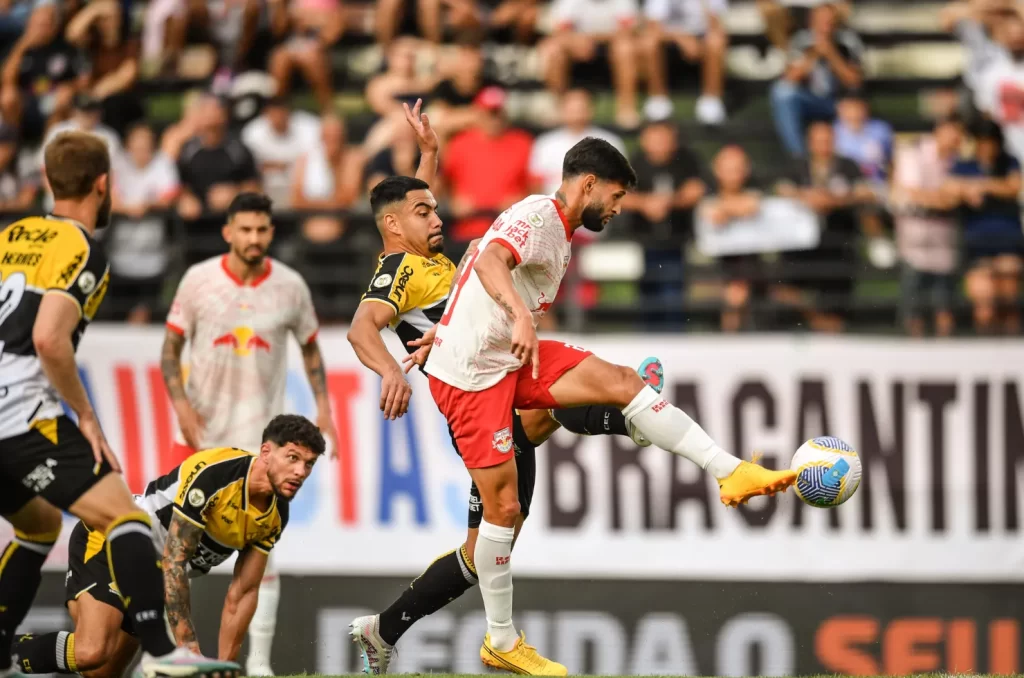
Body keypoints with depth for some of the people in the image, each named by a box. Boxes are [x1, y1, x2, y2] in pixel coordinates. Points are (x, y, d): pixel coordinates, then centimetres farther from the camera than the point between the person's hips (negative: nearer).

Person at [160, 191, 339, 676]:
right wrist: (181, 403, -12)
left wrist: (322, 405, 3)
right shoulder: (199, 280, -5)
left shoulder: (290, 286, -2)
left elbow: (310, 346, 13)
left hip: (260, 435, -1)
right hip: (200, 428, 1)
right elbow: (171, 347, 2)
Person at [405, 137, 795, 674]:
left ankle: (730, 473, -11)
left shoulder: (558, 229, 15)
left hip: (508, 357, 9)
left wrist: (443, 331, 28)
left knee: (621, 382, -6)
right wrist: (520, 314, -51)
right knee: (503, 506, -7)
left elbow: (475, 272, 25)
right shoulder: (538, 216, -16)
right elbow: (488, 262, -36)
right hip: (469, 374, -9)